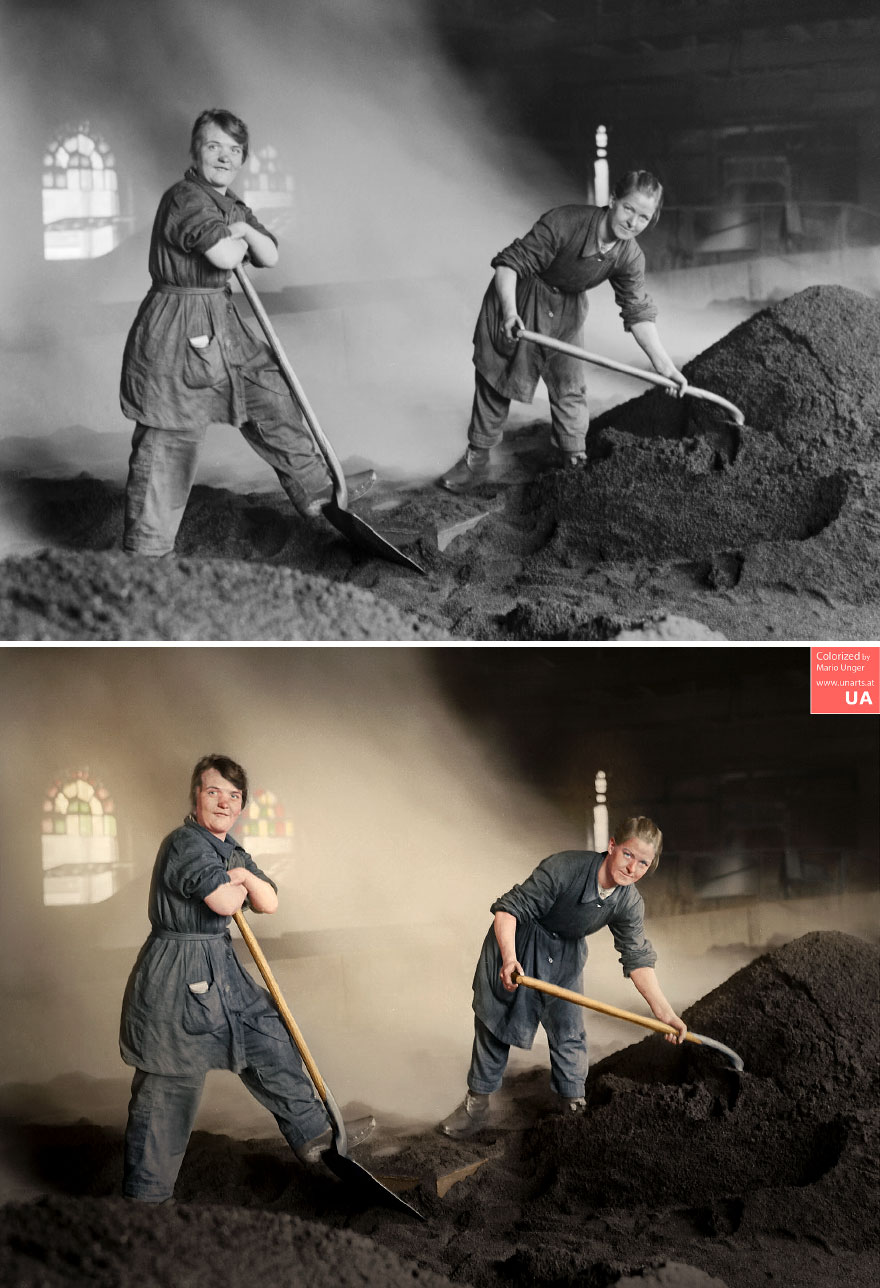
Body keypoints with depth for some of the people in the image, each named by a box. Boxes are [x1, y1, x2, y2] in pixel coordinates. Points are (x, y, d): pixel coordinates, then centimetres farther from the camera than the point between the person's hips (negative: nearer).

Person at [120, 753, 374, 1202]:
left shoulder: (229, 849, 13)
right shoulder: (186, 843, -18)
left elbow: (268, 902, 11)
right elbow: (224, 900, -25)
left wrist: (243, 876, -10)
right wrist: (237, 884, -2)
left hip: (219, 973, 10)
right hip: (178, 978, -9)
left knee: (269, 1039, 17)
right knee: (166, 1095, -2)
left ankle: (312, 1133, 33)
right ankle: (145, 1202, 8)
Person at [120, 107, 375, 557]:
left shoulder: (232, 205, 15)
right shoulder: (185, 198, -16)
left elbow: (270, 256, 11)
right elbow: (224, 255, -26)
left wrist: (244, 230, -8)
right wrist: (238, 240, -3)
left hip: (222, 327, 9)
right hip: (177, 332, -9)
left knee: (271, 395, 16)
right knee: (167, 445, -5)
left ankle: (313, 488, 32)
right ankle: (145, 557, 0)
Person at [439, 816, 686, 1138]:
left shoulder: (629, 903, -19)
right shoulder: (564, 868, -36)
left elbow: (637, 960, -11)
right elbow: (509, 909, -34)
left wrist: (664, 1012, -19)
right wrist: (509, 958, -47)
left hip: (564, 959, 4)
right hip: (516, 943, -4)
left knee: (569, 1032, 4)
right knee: (494, 1024, 7)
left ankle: (573, 1107, 22)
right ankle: (477, 1103, 23)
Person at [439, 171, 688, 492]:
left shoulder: (630, 257, -19)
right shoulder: (563, 223, -35)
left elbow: (638, 313, -12)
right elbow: (509, 264, -33)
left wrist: (664, 365, -20)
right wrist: (509, 310, -48)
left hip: (566, 314, 3)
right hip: (519, 300, -3)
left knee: (569, 386, 4)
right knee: (494, 381, 7)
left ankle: (576, 463, 20)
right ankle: (477, 459, 21)